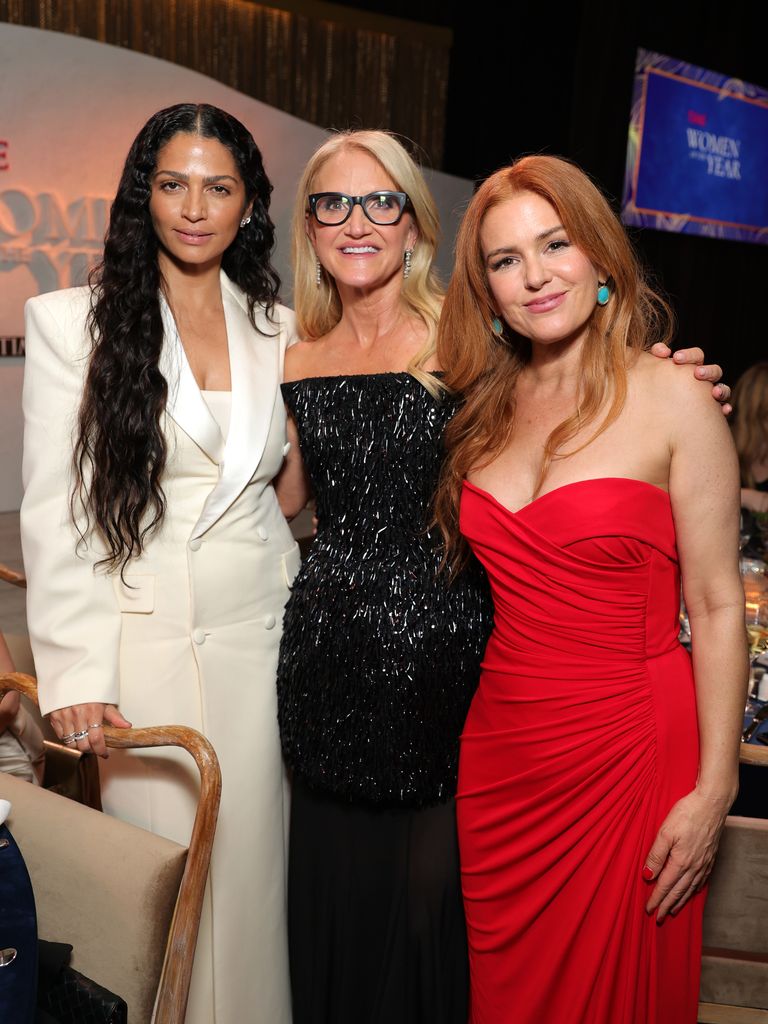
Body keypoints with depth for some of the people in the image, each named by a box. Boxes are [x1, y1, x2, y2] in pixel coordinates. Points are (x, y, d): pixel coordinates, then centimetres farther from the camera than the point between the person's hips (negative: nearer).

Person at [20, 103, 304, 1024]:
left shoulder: (279, 329, 7)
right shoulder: (71, 322, -3)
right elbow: (52, 512, -6)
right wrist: (73, 677, -12)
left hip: (260, 636, 3)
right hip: (142, 642, -2)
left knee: (253, 864, 12)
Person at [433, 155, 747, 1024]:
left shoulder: (671, 399, -10)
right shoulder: (482, 405, 5)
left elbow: (716, 605, -10)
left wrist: (714, 788, -11)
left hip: (628, 749, -4)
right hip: (501, 748, 5)